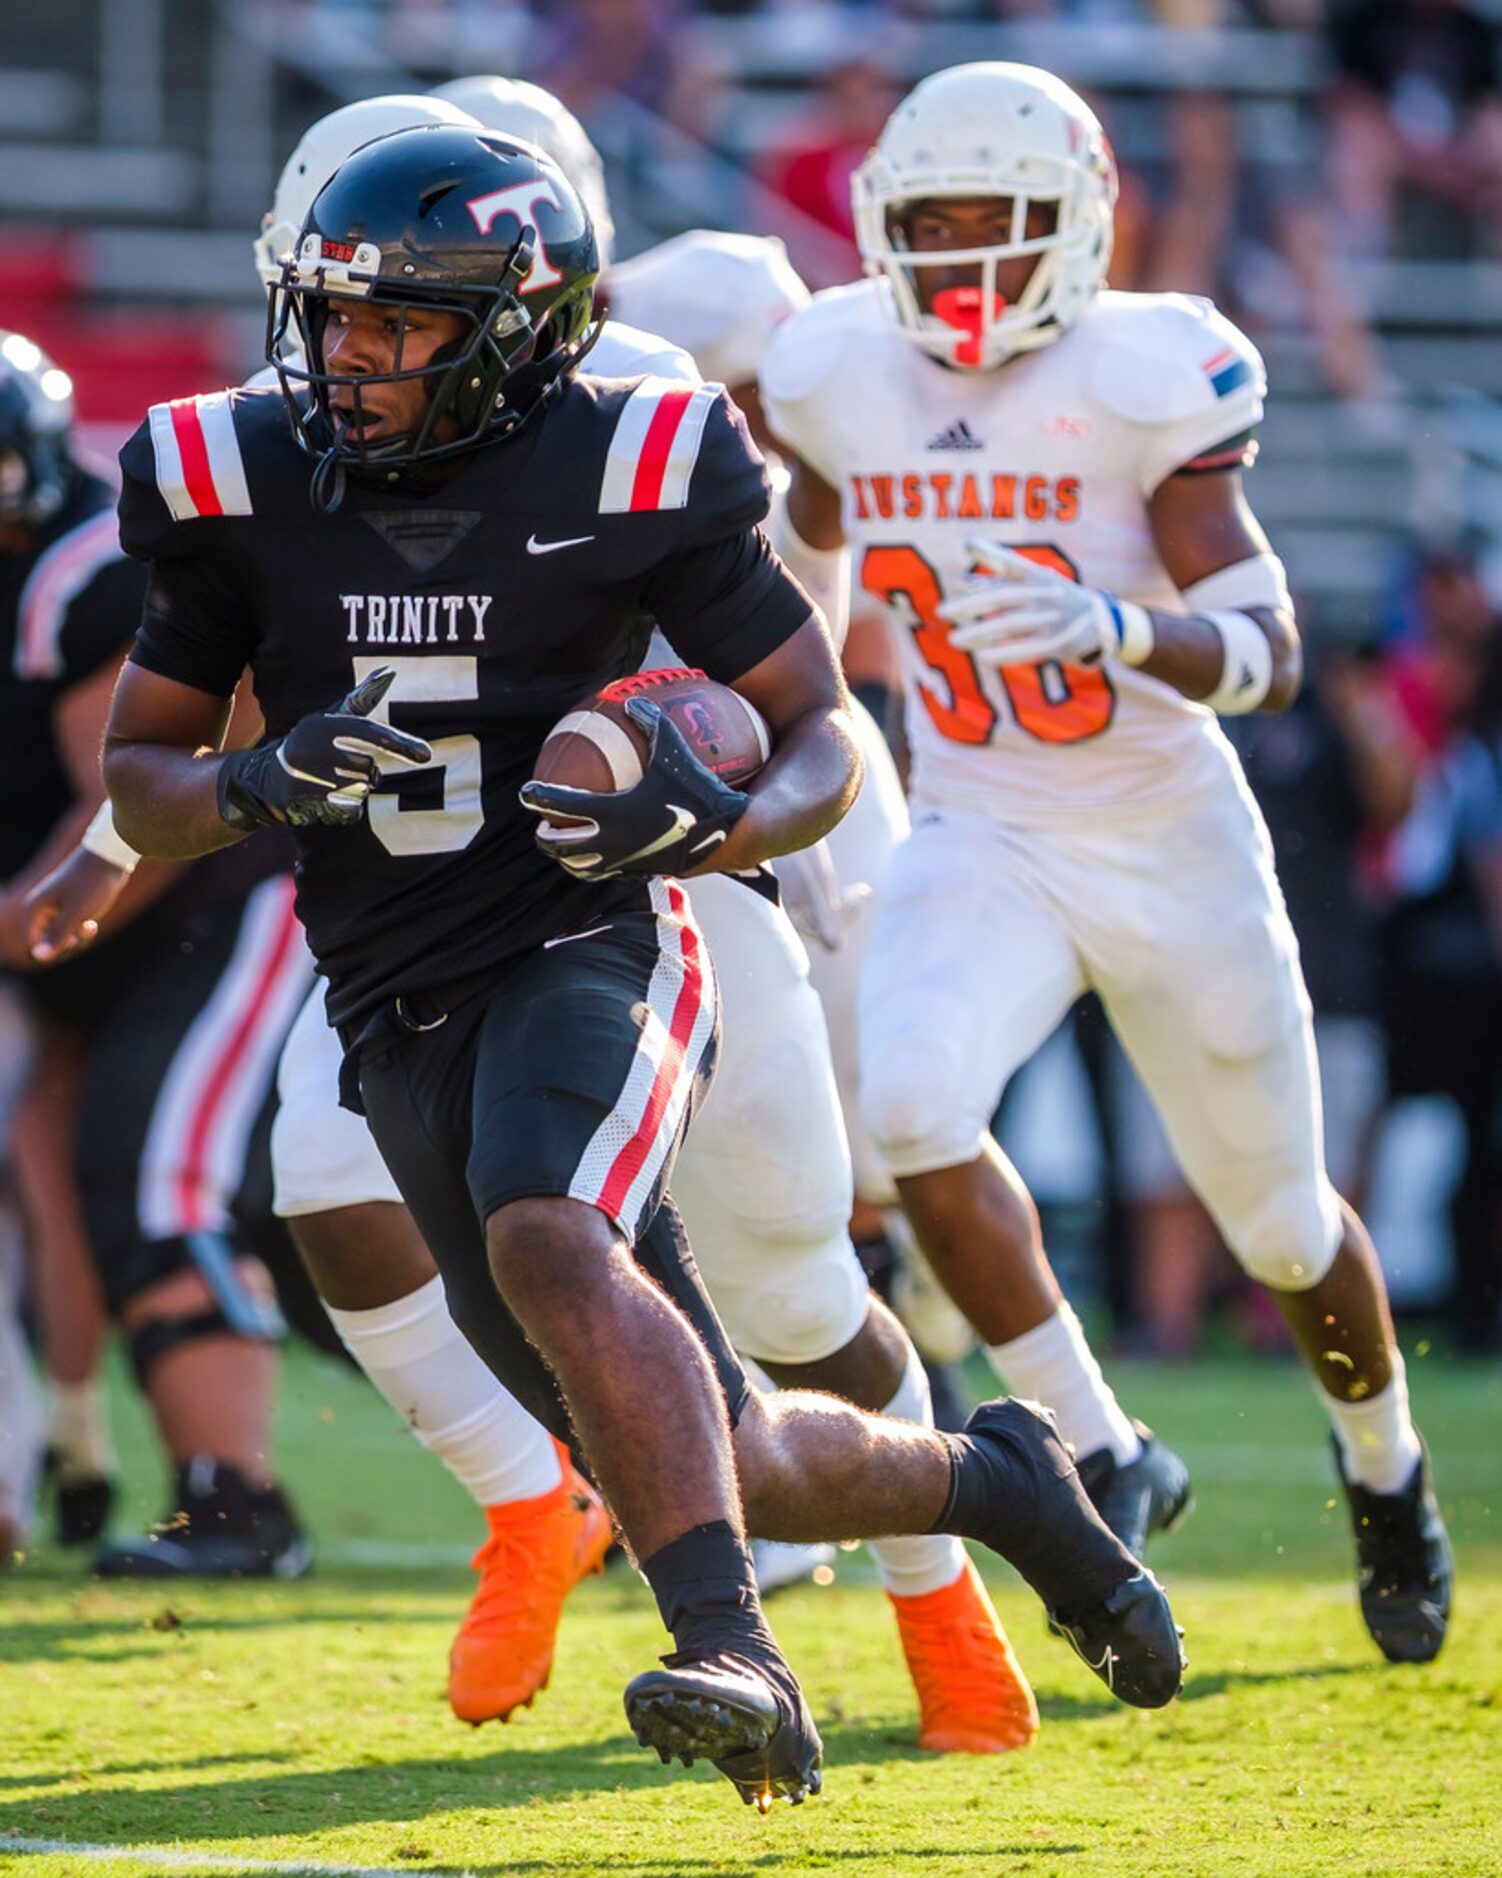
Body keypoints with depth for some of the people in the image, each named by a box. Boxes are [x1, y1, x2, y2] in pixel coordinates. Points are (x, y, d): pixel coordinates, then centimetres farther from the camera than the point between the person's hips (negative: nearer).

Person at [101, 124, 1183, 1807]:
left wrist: (714, 829, -23)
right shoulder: (246, 487, -1)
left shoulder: (623, 479, -9)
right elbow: (137, 778, 7)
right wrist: (262, 787, -16)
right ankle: (991, 1483, 35)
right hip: (400, 1018, 4)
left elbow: (823, 739, 0)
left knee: (546, 1241, -37)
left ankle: (734, 1662, -39)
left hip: (585, 954, -4)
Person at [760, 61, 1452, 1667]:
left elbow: (1268, 656, -23)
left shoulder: (1143, 381, -19)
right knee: (912, 1107, -28)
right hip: (976, 843, 2)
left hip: (1173, 851, -2)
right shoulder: (844, 372, -6)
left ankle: (1383, 1466, 44)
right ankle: (1103, 1461, -14)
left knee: (1278, 1219, 12)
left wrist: (1118, 627, -42)